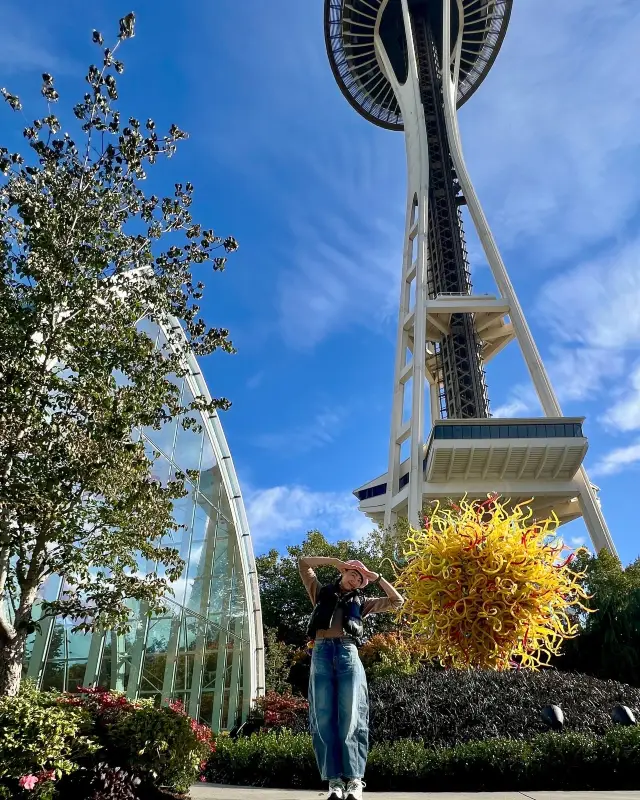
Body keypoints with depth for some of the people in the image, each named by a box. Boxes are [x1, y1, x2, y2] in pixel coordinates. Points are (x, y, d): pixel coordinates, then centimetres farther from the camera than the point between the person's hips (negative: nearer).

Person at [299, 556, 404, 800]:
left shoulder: (361, 602, 23)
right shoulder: (322, 593, 24)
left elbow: (397, 601, 23)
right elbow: (303, 563, 23)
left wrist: (377, 578, 21)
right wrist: (335, 561, 18)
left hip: (348, 654, 0)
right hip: (321, 653, 0)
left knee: (351, 717, -7)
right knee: (324, 717, -6)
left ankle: (354, 779, -4)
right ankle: (334, 780, -3)